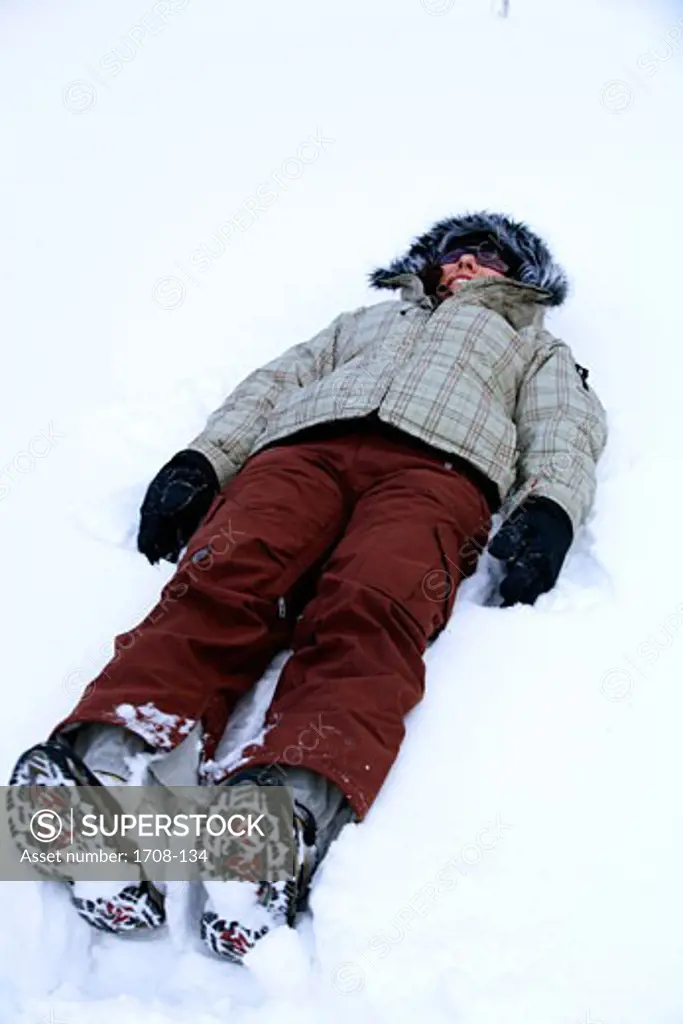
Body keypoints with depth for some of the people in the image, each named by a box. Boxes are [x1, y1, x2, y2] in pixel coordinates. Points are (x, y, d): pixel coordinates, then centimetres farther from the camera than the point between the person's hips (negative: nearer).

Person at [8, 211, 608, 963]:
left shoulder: (537, 349, 38)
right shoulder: (368, 317, 43)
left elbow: (566, 429, 18)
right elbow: (277, 380, 29)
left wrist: (548, 506, -8)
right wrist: (201, 457, 8)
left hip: (438, 462, -2)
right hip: (305, 443, 3)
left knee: (373, 612, -35)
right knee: (221, 579, -30)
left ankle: (293, 806, -56)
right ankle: (103, 756, -48)